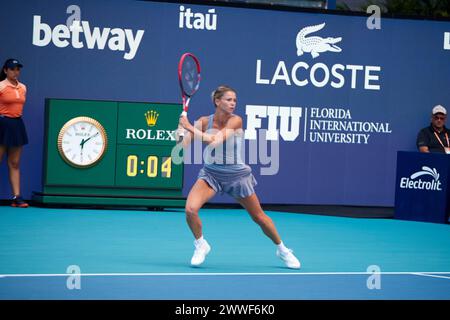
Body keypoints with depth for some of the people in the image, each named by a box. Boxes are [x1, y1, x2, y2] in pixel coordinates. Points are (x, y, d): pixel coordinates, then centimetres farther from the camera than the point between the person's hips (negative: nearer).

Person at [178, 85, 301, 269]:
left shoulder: (236, 121, -18)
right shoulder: (204, 121, -9)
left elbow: (215, 141, -30)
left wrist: (190, 128, -31)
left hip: (236, 175, -2)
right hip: (211, 173, 2)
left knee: (259, 217, 9)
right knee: (190, 209, -22)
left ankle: (282, 250, 33)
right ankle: (201, 245, 6)